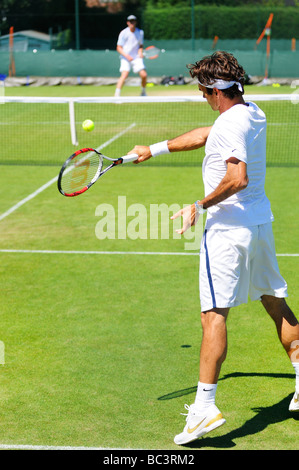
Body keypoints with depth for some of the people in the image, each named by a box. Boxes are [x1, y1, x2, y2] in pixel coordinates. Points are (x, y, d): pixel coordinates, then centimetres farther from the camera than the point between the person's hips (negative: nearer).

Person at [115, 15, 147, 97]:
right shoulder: (123, 33, -6)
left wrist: (140, 52, -6)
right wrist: (126, 55, -21)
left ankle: (143, 92, 17)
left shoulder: (140, 32, 5)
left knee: (144, 75, -9)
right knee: (124, 74, -24)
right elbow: (119, 48, -6)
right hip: (125, 57, -3)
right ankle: (117, 95, -23)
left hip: (137, 58, 3)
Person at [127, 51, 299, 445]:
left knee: (214, 315, -9)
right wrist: (154, 149, 26)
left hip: (228, 227, -9)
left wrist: (200, 206, -18)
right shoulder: (253, 114, 12)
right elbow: (202, 137, 22)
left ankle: (205, 405, -10)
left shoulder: (230, 123, -17)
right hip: (260, 221, 9)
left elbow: (237, 178, -29)